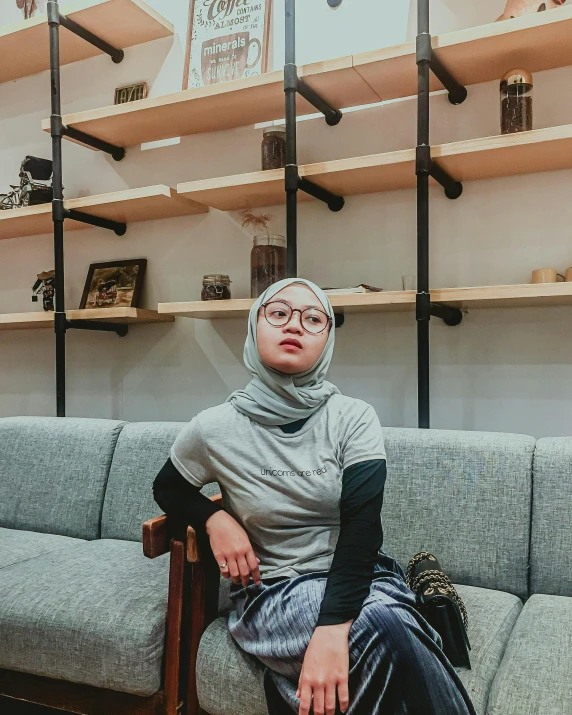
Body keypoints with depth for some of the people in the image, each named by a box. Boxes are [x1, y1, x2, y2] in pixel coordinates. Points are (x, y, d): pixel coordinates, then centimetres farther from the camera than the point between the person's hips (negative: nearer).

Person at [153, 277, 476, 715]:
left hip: (358, 576, 2)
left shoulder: (354, 419, -6)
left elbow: (362, 526, -16)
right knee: (388, 632, -31)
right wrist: (216, 519, -9)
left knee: (390, 622, -33)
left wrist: (332, 630, -31)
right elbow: (168, 489, 14)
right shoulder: (215, 429, -5)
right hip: (271, 591, -2)